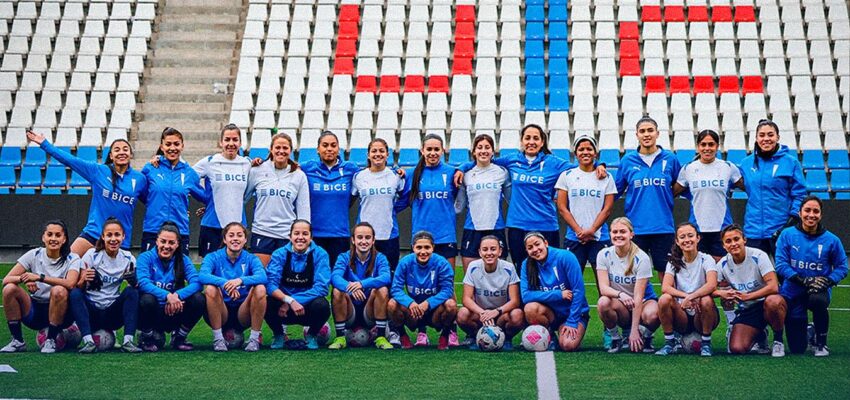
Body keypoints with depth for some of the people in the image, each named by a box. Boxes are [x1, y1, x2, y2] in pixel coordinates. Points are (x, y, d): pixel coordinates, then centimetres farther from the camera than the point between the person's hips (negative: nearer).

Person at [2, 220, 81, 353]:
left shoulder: (72, 259, -5)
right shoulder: (34, 255, 1)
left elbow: (70, 283, -27)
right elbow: (6, 280, -7)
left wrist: (39, 277, -32)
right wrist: (24, 279, -29)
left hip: (60, 312, -3)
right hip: (34, 311, 3)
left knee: (59, 290, -33)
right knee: (9, 289, -21)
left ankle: (51, 341, -19)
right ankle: (17, 341, -10)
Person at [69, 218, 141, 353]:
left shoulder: (128, 258, 2)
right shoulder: (92, 254, -3)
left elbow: (133, 284, -2)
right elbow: (79, 287, -7)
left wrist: (133, 281, -25)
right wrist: (84, 280, -30)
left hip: (113, 314, 1)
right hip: (91, 311, -1)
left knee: (132, 292, -24)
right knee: (75, 294, -28)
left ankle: (128, 340, -30)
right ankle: (88, 341, -35)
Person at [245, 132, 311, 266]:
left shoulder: (299, 176, 6)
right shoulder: (257, 171, 4)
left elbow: (303, 209, 7)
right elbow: (243, 196, 13)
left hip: (288, 235, 0)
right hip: (261, 233, 0)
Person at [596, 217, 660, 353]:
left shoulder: (641, 258, -17)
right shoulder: (604, 255, -9)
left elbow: (638, 296, -21)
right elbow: (603, 288, -16)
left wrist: (635, 330, -24)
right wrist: (620, 294, -39)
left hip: (644, 301, -2)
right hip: (619, 305, 2)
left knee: (651, 315, -37)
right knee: (603, 302, -33)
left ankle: (646, 337, -1)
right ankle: (615, 339, -6)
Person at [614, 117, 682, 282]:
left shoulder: (670, 158, 3)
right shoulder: (628, 160, 3)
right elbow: (617, 190, 11)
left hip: (663, 226, 0)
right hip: (636, 227, 0)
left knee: (665, 271, 5)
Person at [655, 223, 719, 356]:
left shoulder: (706, 259, -4)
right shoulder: (674, 262, 4)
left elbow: (712, 285, -23)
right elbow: (665, 287, -13)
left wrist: (690, 298, -33)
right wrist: (686, 296, -29)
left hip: (702, 316, -2)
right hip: (682, 316, 2)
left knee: (706, 300, -33)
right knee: (664, 299, -26)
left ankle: (706, 343, -10)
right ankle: (669, 342, -8)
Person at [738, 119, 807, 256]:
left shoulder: (791, 162, -3)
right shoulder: (746, 163, 7)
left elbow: (799, 195, -3)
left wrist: (792, 221, -12)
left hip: (782, 229, -3)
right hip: (753, 230, 3)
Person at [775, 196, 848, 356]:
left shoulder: (831, 240, -6)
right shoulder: (787, 235, -7)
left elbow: (842, 267, -1)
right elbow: (780, 264, -11)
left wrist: (827, 281, -20)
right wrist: (804, 281, -22)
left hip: (819, 291, -1)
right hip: (793, 293, 1)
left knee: (818, 301, -41)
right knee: (797, 349, 2)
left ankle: (821, 343, -13)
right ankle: (806, 332, 42)